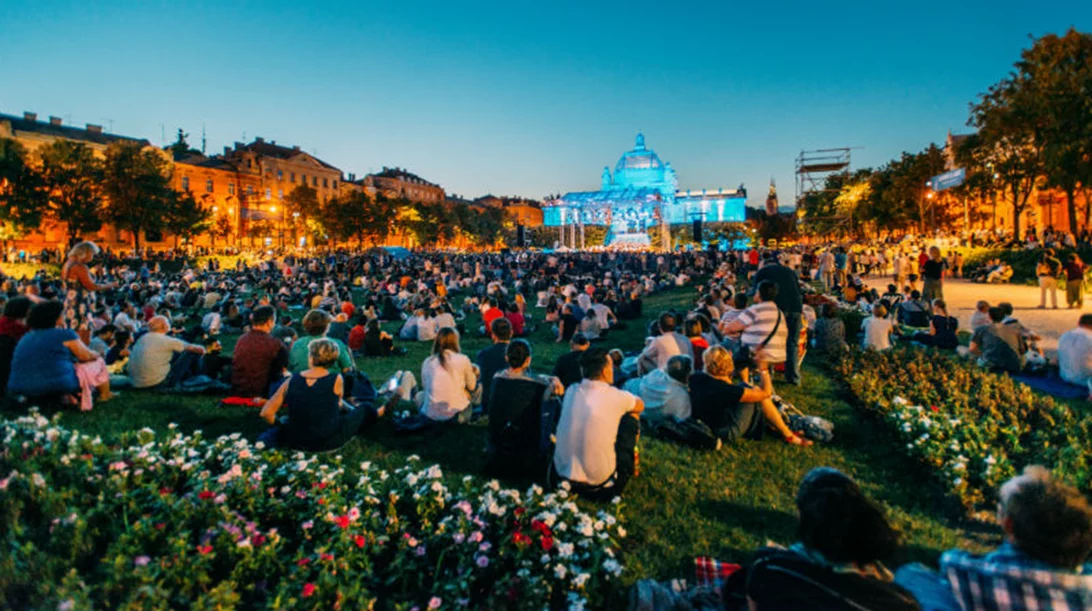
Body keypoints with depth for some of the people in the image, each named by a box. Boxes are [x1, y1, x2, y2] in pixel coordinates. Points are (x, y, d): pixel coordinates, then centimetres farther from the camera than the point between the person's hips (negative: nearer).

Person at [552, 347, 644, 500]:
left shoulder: (570, 391, -3)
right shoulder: (615, 397, -14)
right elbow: (640, 406, 9)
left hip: (562, 473, 5)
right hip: (598, 482, -4)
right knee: (630, 418, 7)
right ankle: (628, 469, 28)